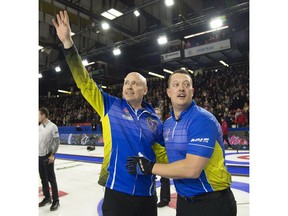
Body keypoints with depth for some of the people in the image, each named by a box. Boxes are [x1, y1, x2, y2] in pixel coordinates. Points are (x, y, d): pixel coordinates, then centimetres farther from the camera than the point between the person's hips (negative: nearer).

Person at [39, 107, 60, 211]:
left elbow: (57, 141, -13)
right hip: (39, 156, 7)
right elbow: (38, 140, 16)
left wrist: (52, 155, -16)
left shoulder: (52, 126, -12)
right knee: (43, 179, 15)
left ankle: (56, 201, 8)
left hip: (48, 156, -7)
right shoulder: (39, 127, 9)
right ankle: (47, 198, 29)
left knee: (51, 179, -1)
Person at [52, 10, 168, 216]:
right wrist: (68, 42, -15)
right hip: (117, 193, -2)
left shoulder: (154, 121, 3)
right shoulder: (111, 106, -2)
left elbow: (162, 154, 9)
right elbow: (85, 82, -9)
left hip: (147, 195, 3)